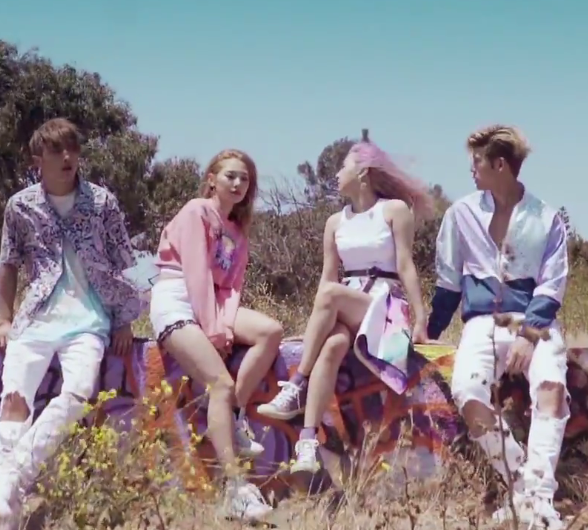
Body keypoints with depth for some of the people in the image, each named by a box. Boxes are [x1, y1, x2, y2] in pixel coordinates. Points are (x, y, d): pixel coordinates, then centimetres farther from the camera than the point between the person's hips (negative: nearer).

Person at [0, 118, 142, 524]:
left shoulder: (102, 201, 3)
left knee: (78, 393, -27)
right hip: (36, 317, 1)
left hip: (88, 319, -1)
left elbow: (121, 265, 7)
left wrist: (124, 321, 3)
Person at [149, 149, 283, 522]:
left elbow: (231, 284, 10)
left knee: (271, 331, -20)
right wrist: (212, 327, -17)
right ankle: (235, 487, -28)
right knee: (222, 382, -24)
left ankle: (232, 419, -12)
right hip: (176, 301, -7)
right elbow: (197, 272, -12)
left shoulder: (237, 229, 21)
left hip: (212, 301, 7)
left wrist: (226, 323, -9)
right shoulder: (196, 211, -2)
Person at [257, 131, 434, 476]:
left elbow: (405, 266, -5)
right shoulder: (336, 223, 17)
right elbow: (327, 277, 9)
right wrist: (316, 327, -5)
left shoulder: (395, 210, 3)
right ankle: (308, 443, -45)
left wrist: (421, 319, -13)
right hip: (345, 311, 3)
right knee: (332, 344, -33)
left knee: (331, 294, -33)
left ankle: (296, 389, -30)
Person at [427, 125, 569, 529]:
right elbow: (449, 282, 17)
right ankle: (523, 487, -18)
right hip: (484, 322, 1)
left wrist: (529, 333, -15)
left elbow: (552, 287, -1)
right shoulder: (462, 213, 8)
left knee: (551, 385, -34)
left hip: (535, 320, -1)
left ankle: (540, 495, -35)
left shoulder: (546, 218, 3)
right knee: (466, 390, -31)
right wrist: (431, 332, 20)